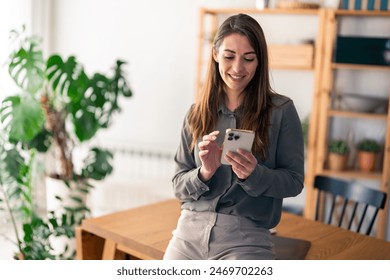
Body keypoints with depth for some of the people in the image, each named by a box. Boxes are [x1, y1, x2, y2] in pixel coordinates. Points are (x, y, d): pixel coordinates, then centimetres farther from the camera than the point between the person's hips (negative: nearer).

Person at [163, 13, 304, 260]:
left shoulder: (281, 110, -4)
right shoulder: (197, 113, 5)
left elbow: (294, 181, -2)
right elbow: (179, 185, 5)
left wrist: (254, 174, -20)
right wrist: (204, 173, -15)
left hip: (245, 239, -2)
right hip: (189, 232, 3)